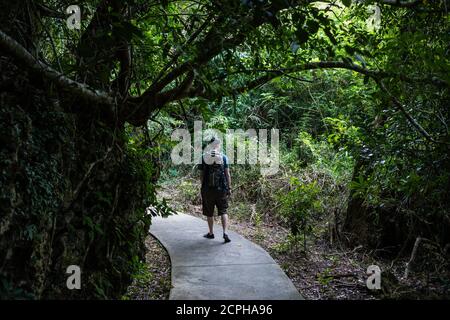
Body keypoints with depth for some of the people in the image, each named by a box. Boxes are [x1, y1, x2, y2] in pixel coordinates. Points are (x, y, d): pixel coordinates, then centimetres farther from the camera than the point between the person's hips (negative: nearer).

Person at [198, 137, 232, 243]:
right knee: (223, 211, 7)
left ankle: (211, 233, 23)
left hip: (207, 189, 1)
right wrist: (229, 188, 1)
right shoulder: (224, 157, -2)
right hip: (221, 189, 0)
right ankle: (225, 233, -7)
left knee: (209, 212, 13)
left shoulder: (203, 158, 0)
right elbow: (227, 174, -4)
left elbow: (201, 175, 2)